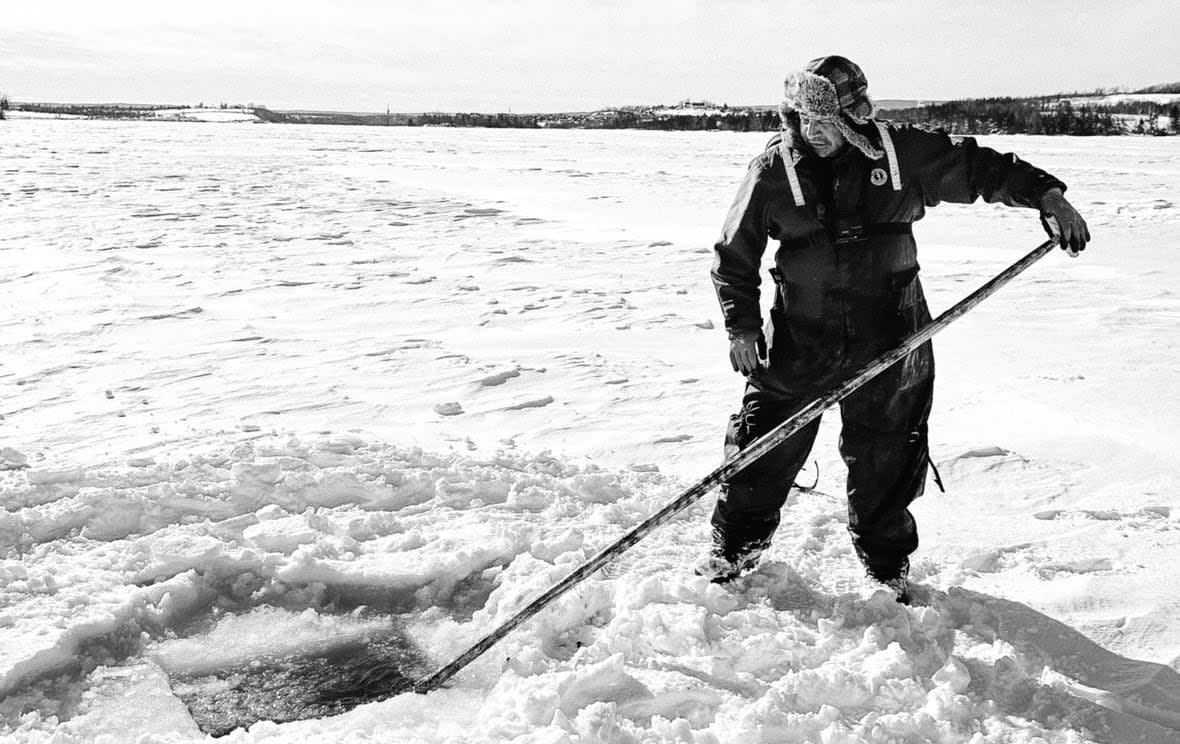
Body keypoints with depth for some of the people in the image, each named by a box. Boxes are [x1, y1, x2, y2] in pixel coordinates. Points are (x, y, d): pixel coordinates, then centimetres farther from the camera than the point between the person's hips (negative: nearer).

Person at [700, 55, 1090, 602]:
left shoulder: (901, 153, -3)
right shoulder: (773, 171, -4)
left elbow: (979, 169, 8)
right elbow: (734, 255, 2)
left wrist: (1048, 196, -2)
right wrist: (741, 326, -5)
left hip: (889, 342, 1)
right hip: (800, 342, 0)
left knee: (885, 463, 10)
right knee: (763, 452, 4)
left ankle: (888, 567, 32)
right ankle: (733, 549, 27)